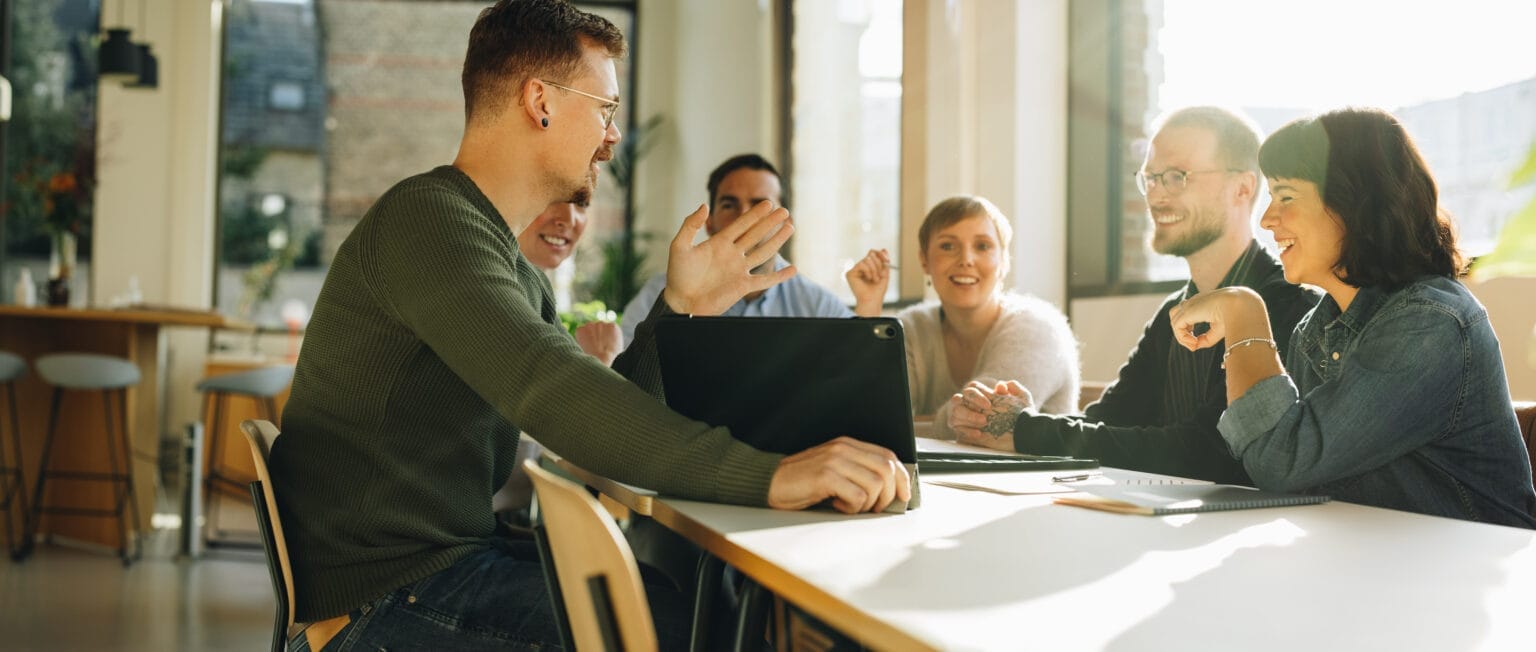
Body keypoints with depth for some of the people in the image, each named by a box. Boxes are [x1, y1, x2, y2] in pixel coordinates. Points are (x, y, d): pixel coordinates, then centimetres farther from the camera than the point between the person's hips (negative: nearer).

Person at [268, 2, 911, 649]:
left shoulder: (519, 274, 17)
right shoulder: (428, 217, -16)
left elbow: (599, 426, 13)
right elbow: (554, 394, -31)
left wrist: (680, 310, 1)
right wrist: (767, 475, -35)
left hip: (455, 561, 9)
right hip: (385, 599, -9)